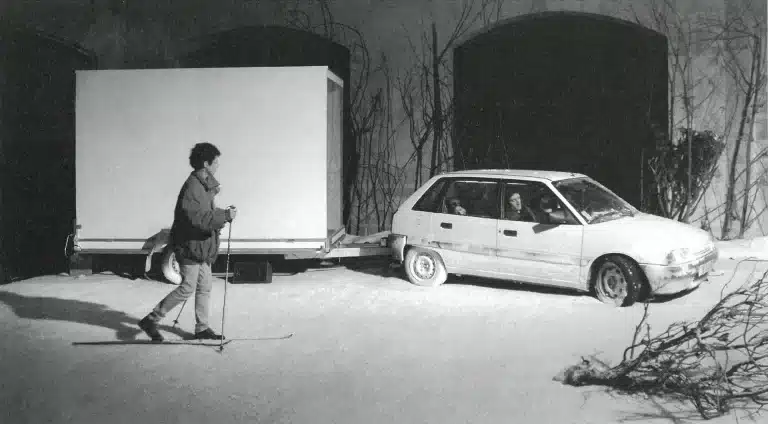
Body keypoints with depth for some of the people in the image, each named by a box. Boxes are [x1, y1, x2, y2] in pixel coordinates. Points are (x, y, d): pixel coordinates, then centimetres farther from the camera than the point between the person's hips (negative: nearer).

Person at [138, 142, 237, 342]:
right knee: (188, 287, -6)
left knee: (205, 285, 12)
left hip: (201, 245, 10)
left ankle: (202, 328, 20)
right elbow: (200, 218, -29)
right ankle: (151, 320, 5)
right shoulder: (192, 187, -21)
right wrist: (225, 216, -25)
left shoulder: (205, 184, 11)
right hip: (190, 244, -10)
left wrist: (224, 213, 6)